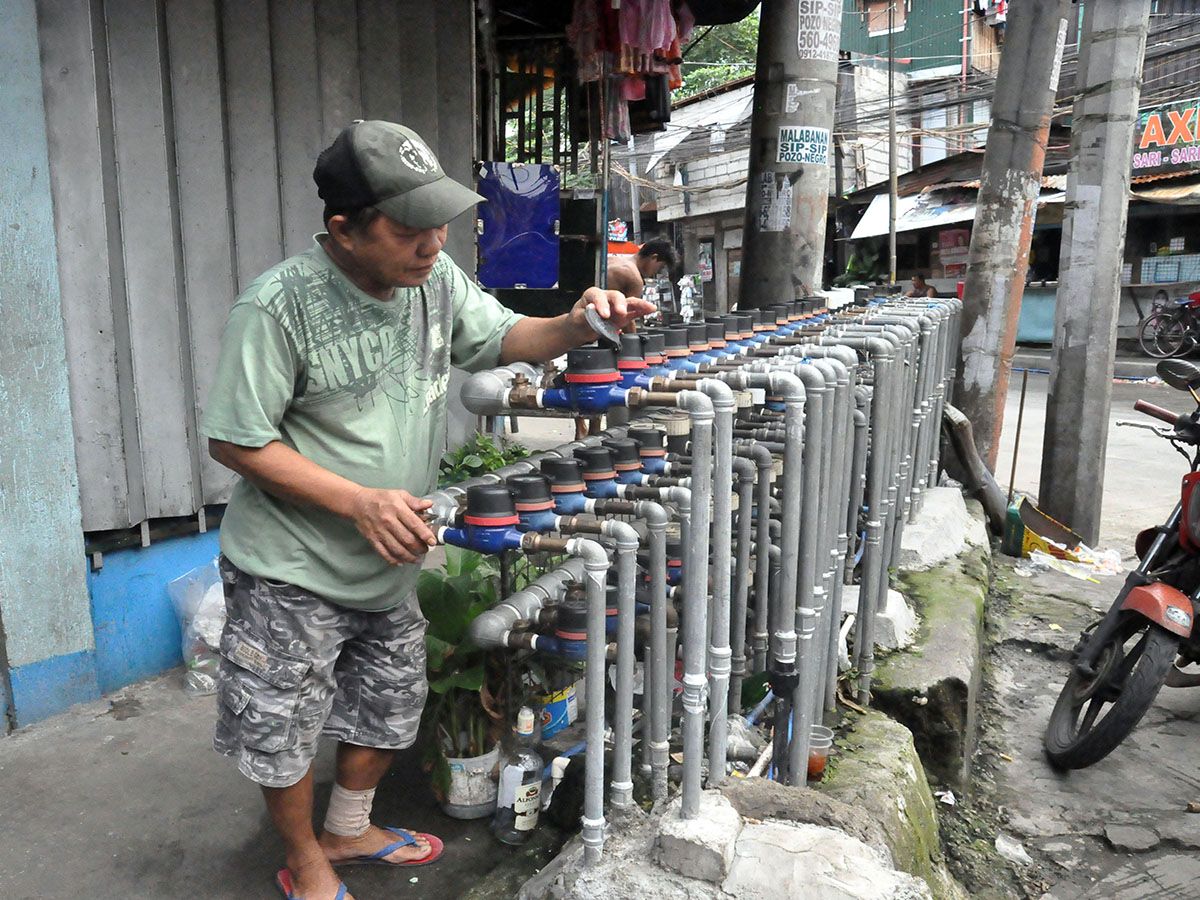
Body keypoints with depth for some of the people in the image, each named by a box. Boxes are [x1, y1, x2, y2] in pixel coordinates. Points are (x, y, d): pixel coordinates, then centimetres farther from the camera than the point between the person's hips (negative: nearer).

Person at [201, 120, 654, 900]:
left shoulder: (434, 276, -6)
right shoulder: (280, 305, -24)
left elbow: (502, 338, 7)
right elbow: (235, 441, -18)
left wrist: (575, 326, -15)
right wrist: (360, 501, -26)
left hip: (390, 567, 6)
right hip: (291, 573, -6)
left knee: (389, 711, 23)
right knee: (284, 733, 11)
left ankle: (349, 829, 51)